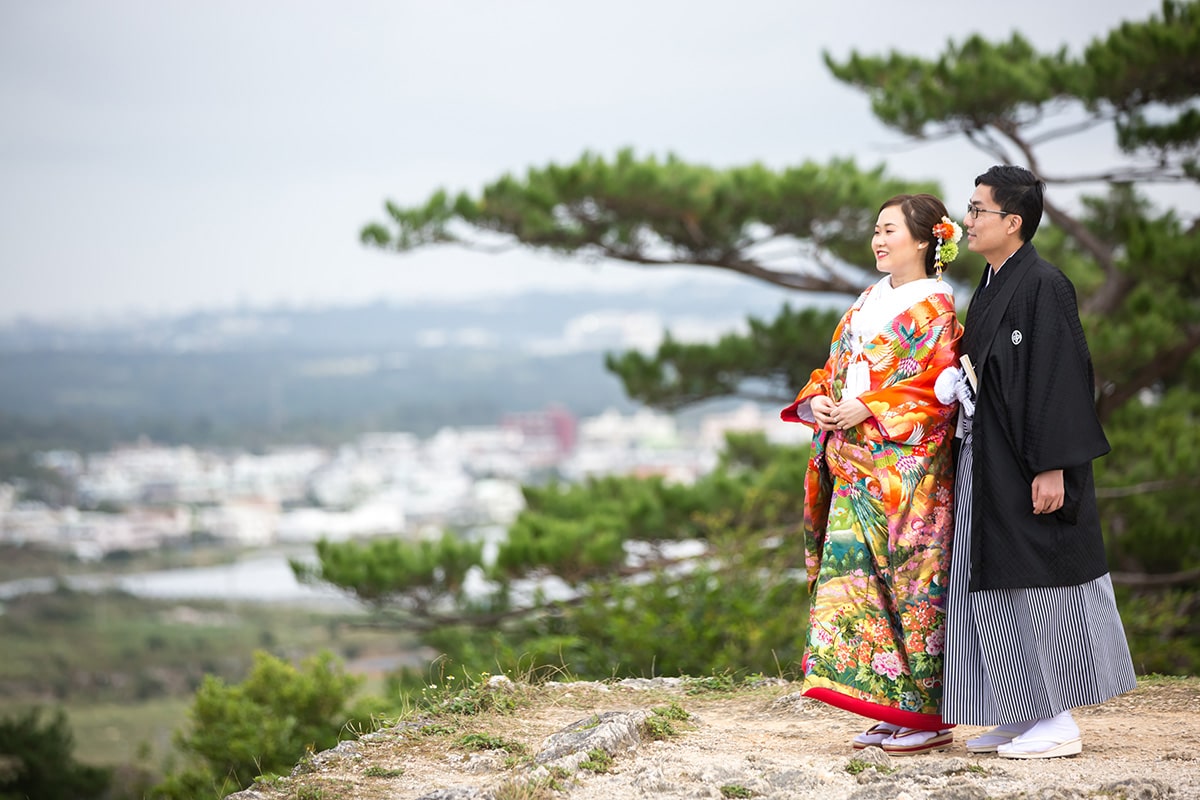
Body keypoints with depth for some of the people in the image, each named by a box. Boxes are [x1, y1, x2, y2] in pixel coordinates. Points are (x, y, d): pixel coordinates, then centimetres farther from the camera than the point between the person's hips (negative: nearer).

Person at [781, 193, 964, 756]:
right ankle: (892, 711, 9)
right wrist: (818, 399, -2)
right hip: (857, 469, 7)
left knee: (912, 578, -6)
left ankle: (929, 714, 0)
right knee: (861, 574, 4)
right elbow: (836, 368, 19)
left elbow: (938, 390, -13)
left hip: (907, 468, -7)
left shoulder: (935, 306, -5)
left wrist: (867, 409, -18)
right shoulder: (869, 302, 18)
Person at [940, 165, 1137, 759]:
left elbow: (1060, 379, -18)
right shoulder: (989, 289, 14)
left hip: (1024, 466, -9)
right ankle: (1022, 716, 17)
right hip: (986, 461, 9)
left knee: (1038, 585, -3)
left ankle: (1059, 724, 4)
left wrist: (1052, 467, -22)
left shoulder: (1043, 286, -14)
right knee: (994, 586, 10)